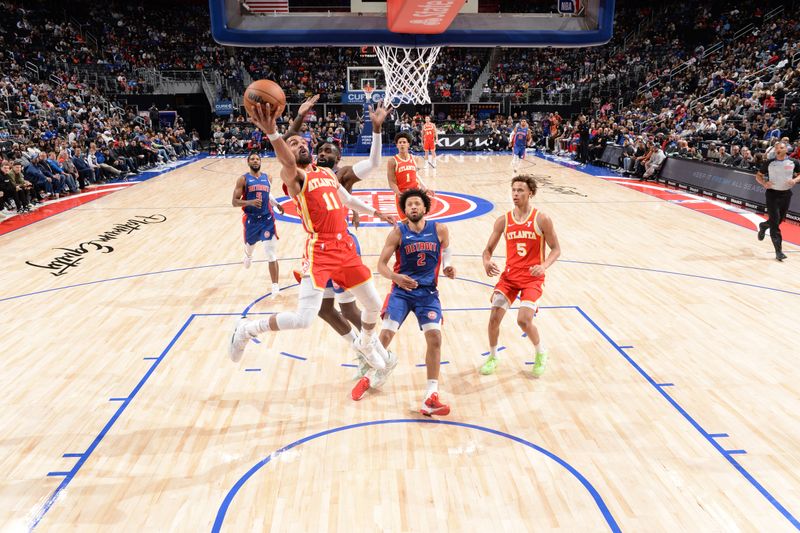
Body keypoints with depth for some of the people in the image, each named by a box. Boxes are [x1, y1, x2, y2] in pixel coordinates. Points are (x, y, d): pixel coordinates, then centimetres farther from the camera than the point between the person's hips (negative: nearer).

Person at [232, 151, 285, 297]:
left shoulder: (267, 177, 6)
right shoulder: (243, 179, -5)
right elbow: (234, 202, -10)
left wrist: (276, 205, 8)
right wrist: (250, 202, -27)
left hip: (267, 219, 1)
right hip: (251, 219, -1)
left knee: (271, 253, -8)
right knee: (249, 246, 21)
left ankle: (275, 286, -6)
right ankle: (248, 256, 61)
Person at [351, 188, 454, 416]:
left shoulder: (439, 230, -3)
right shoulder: (398, 232, -7)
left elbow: (446, 251, 16)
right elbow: (381, 264, -7)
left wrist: (447, 267, -5)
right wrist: (395, 277, -27)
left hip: (428, 292, 1)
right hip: (402, 289, -1)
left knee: (435, 337, -13)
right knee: (385, 335, -6)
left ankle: (431, 397, -5)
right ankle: (370, 377, 23)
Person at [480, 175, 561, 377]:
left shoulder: (542, 219, -7)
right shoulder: (503, 221, 1)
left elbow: (556, 249, -2)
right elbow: (488, 249, 7)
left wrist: (543, 266, -21)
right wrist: (486, 262, -17)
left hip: (532, 278, -3)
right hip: (509, 276, 3)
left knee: (524, 320, -16)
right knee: (494, 317, -7)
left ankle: (541, 353, 15)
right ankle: (493, 356, 20)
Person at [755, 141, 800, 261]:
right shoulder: (769, 163, -2)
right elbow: (758, 175, 6)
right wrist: (764, 183, -13)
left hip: (786, 194, 3)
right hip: (772, 193, -3)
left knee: (780, 220, 13)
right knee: (775, 222, -8)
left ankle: (763, 226, 47)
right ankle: (778, 251, -7)